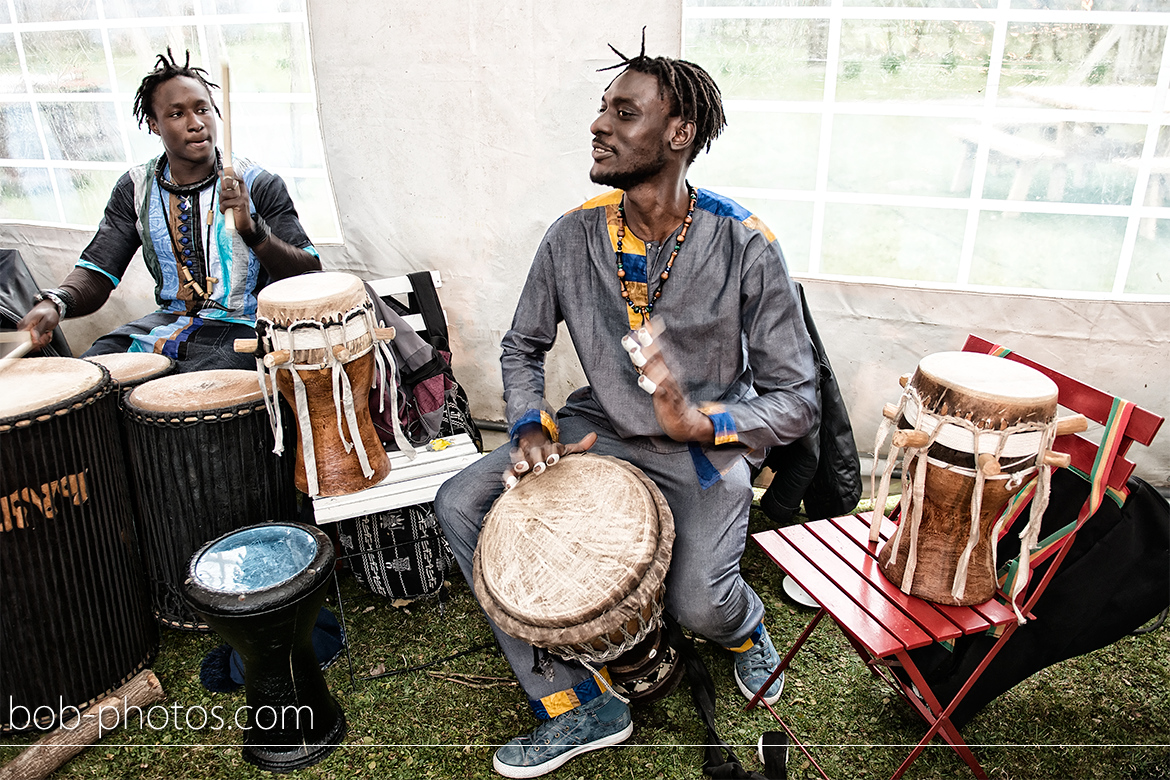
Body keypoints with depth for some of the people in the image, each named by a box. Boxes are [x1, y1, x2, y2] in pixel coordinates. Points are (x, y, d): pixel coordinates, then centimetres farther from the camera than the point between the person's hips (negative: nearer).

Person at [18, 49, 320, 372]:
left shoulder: (257, 184, -8)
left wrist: (252, 228, -30)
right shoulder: (136, 188, 5)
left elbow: (311, 278, -14)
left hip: (241, 326, -5)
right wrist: (55, 302, -21)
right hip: (168, 321, 5)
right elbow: (96, 272, 2)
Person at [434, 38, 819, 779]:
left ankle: (745, 627, 20)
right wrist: (533, 426, -12)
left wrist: (699, 422, -31)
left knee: (699, 604, -26)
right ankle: (578, 704, -2)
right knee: (461, 503, -12)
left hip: (709, 444, -4)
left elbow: (797, 400, -15)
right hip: (603, 426, 4)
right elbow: (524, 346, 7)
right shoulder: (574, 236, -9)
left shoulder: (744, 246, -20)